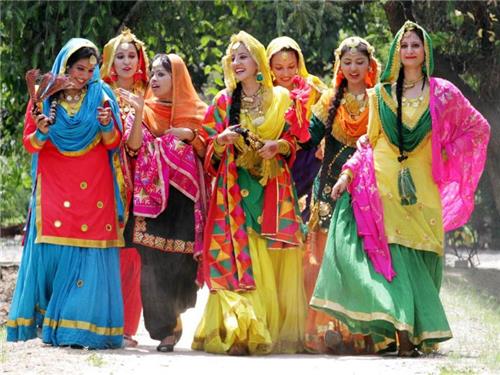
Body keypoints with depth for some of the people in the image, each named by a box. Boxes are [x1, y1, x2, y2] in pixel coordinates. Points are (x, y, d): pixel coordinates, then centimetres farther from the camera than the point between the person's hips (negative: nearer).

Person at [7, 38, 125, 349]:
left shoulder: (101, 95, 6)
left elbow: (114, 143, 4)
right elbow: (30, 143, 6)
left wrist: (107, 125, -16)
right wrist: (41, 133, -16)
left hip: (94, 190, 0)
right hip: (54, 188, 0)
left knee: (90, 253, -7)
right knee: (52, 251, -7)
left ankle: (82, 328, -7)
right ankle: (44, 323, -1)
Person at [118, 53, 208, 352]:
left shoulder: (195, 112, 11)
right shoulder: (144, 111, 10)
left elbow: (206, 152, 10)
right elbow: (133, 147, -4)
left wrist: (190, 135, -7)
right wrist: (139, 111, -14)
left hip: (185, 196, 0)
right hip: (152, 195, 0)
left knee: (182, 258, -8)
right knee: (153, 260, -9)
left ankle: (173, 314, 10)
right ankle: (165, 327, -4)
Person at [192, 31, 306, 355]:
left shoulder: (281, 98, 10)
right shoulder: (223, 101, 10)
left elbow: (294, 142, 11)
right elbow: (210, 149, 9)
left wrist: (278, 145, -10)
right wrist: (222, 141, -13)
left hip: (273, 188, 0)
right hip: (235, 190, 0)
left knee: (275, 263, -5)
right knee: (237, 259, -11)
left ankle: (277, 331, 0)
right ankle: (238, 332, -14)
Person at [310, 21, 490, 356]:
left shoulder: (442, 93, 6)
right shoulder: (381, 94, 11)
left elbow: (478, 128, 13)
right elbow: (370, 142, 15)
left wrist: (449, 155, 4)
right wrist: (348, 172, 3)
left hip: (422, 187, 0)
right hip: (386, 185, 0)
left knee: (422, 257, -4)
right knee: (395, 254, -11)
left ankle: (419, 331, -1)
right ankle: (402, 329, -18)